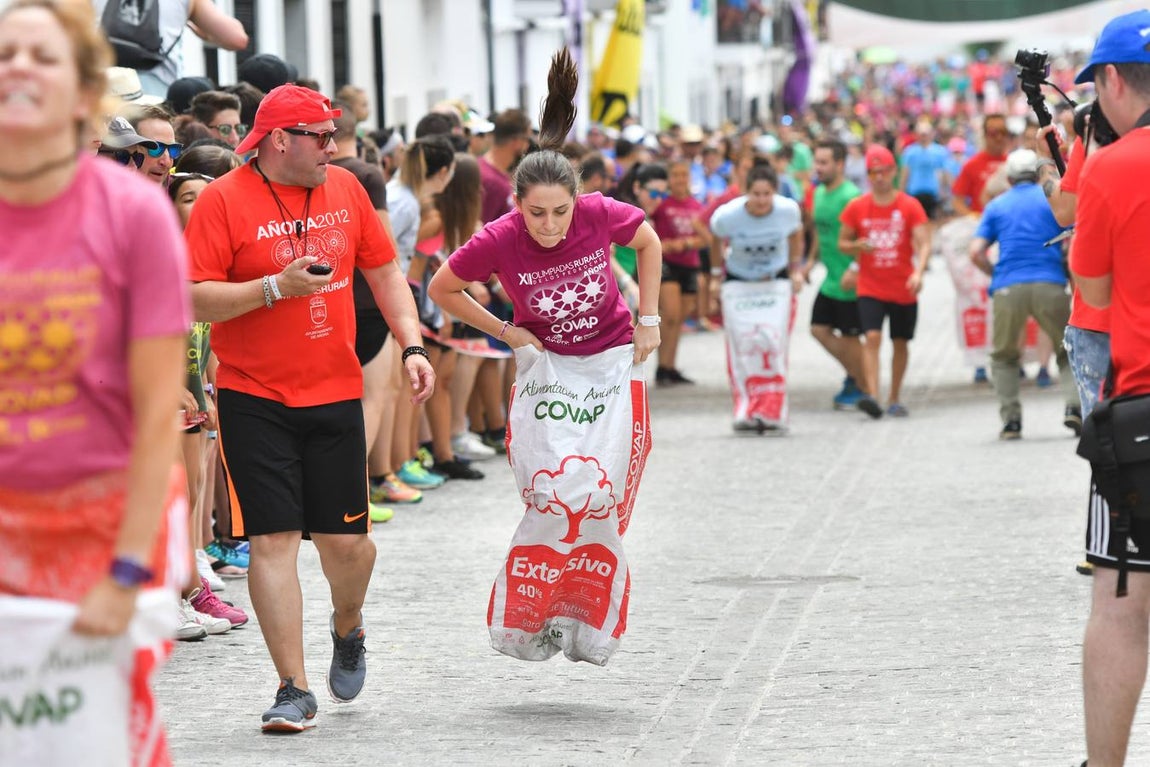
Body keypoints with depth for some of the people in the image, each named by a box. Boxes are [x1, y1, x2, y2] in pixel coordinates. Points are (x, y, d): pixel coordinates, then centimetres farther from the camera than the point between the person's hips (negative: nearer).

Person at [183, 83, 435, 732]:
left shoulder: (344, 189, 7)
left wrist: (413, 346, 5)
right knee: (273, 539, -7)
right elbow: (195, 300, -12)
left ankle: (348, 626, 37)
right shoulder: (223, 201, -8)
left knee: (345, 539, 4)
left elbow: (384, 271, 17)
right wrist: (277, 286, -22)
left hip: (335, 392, 4)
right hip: (254, 398, -4)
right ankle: (294, 690, 0)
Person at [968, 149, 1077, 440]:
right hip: (1050, 285, -1)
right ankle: (1073, 404, -9)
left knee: (1004, 356, 17)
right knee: (1069, 350, 14)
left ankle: (1010, 419, 5)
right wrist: (1067, 273, 17)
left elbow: (976, 252, 5)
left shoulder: (996, 206, 15)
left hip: (1007, 288, 1)